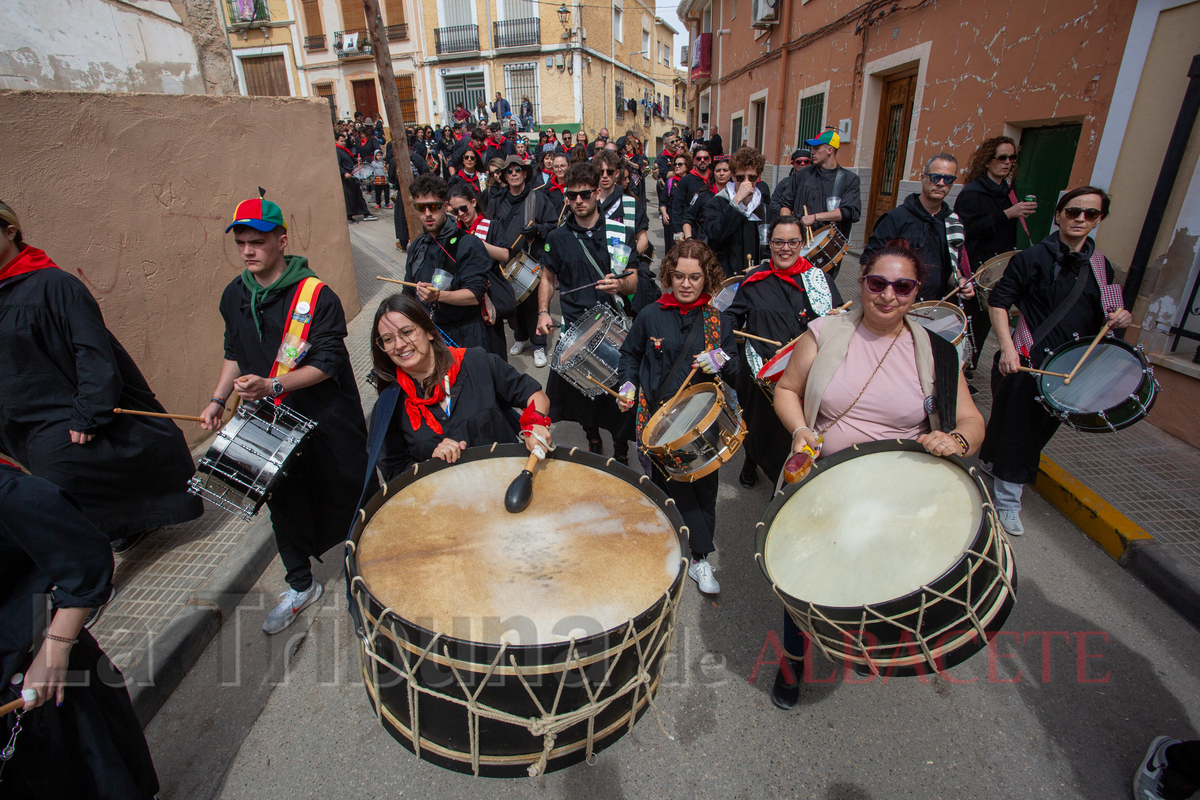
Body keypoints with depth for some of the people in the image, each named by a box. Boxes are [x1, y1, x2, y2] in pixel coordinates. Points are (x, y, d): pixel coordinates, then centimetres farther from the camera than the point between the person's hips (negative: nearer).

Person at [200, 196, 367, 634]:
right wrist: (218, 399, 7)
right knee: (284, 502, 14)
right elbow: (235, 352, 17)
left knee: (346, 498, 8)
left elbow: (328, 363, -18)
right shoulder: (234, 295, 5)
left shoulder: (316, 295, -15)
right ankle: (300, 585, 34)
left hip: (326, 421, -5)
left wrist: (272, 385, -28)